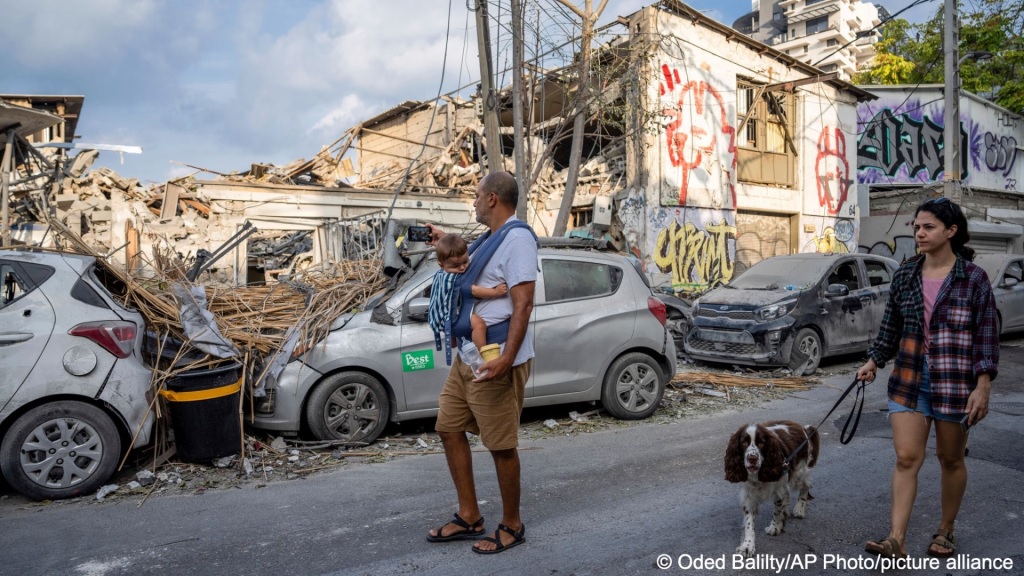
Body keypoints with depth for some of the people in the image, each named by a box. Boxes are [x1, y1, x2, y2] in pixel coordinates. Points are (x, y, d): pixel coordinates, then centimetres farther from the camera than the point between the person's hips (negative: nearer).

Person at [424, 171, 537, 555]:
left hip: (495, 362, -10)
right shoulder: (493, 239, 16)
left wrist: (507, 358, -31)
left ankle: (512, 527, 20)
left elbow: (523, 305, -23)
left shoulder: (518, 238, -15)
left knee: (501, 446, 1)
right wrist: (445, 242, 36)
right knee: (449, 429, 13)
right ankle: (469, 517, 26)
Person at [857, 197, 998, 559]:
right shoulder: (905, 275, 5)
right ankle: (896, 540, -2)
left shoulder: (973, 278, -6)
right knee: (906, 458, -2)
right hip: (909, 379, 3)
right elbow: (890, 326, 12)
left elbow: (987, 335, -6)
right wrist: (873, 362, 5)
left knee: (950, 458, 12)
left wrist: (983, 385, -12)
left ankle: (945, 532, 30)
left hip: (955, 382, -2)